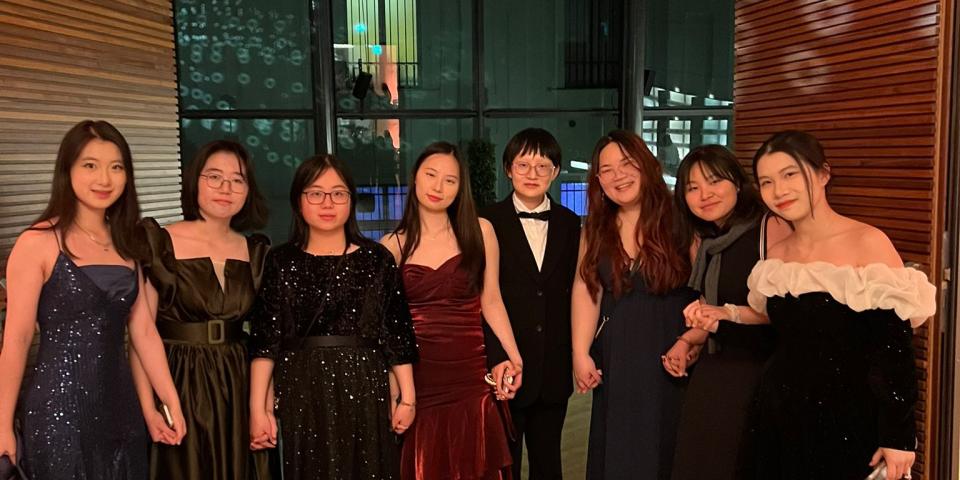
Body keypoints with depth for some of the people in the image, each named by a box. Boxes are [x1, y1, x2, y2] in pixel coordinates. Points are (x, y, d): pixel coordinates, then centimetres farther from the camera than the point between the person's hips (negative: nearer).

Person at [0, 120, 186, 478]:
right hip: (58, 406, -5)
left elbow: (144, 331, 7)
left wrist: (172, 403, 5)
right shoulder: (38, 243, -9)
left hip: (120, 404, 6)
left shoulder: (125, 243, 8)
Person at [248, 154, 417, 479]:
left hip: (365, 393, 0)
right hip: (302, 395, 0)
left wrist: (407, 397, 2)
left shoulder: (376, 258, 2)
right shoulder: (280, 262, 3)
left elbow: (397, 333, 2)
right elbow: (265, 340, 0)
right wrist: (258, 407, -5)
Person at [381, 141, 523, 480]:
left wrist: (514, 359, -2)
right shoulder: (392, 246, 2)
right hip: (416, 379, 0)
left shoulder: (479, 231, 1)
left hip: (469, 376, 0)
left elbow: (491, 302, 4)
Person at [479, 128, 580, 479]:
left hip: (554, 368, 3)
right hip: (504, 366, -3)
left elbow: (574, 291, 8)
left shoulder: (570, 224, 7)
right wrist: (497, 359, -18)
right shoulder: (488, 222, -5)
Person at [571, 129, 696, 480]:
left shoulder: (678, 221, -10)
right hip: (615, 362, 4)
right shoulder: (596, 228, 5)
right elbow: (586, 290, 2)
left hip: (669, 357, -3)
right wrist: (580, 354, -3)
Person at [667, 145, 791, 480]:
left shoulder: (772, 228, -13)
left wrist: (731, 312, -21)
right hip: (712, 376, 7)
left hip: (763, 376, -7)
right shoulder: (701, 243, 10)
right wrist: (685, 342, 7)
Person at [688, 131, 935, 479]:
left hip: (849, 422, -5)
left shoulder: (867, 243, -14)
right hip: (781, 416, 6)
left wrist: (898, 436, -15)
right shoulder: (777, 254, 4)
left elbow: (895, 347, -14)